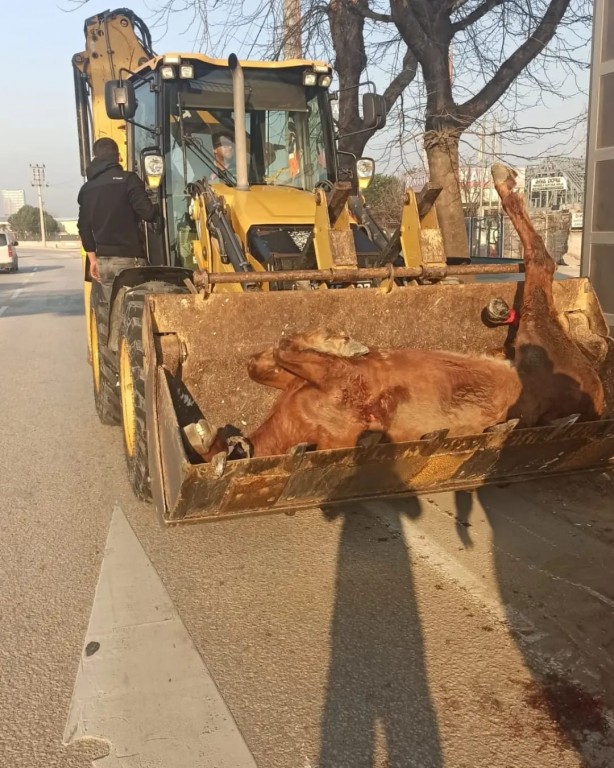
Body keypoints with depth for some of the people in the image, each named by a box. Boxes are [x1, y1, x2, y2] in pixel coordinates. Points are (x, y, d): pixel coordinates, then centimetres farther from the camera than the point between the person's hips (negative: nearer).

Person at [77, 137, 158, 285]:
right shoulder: (128, 179, -5)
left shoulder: (87, 188, 13)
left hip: (103, 261, 5)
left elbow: (83, 227, 15)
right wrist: (155, 209, 10)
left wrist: (93, 260, 22)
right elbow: (148, 213, -13)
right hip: (129, 258, -5)